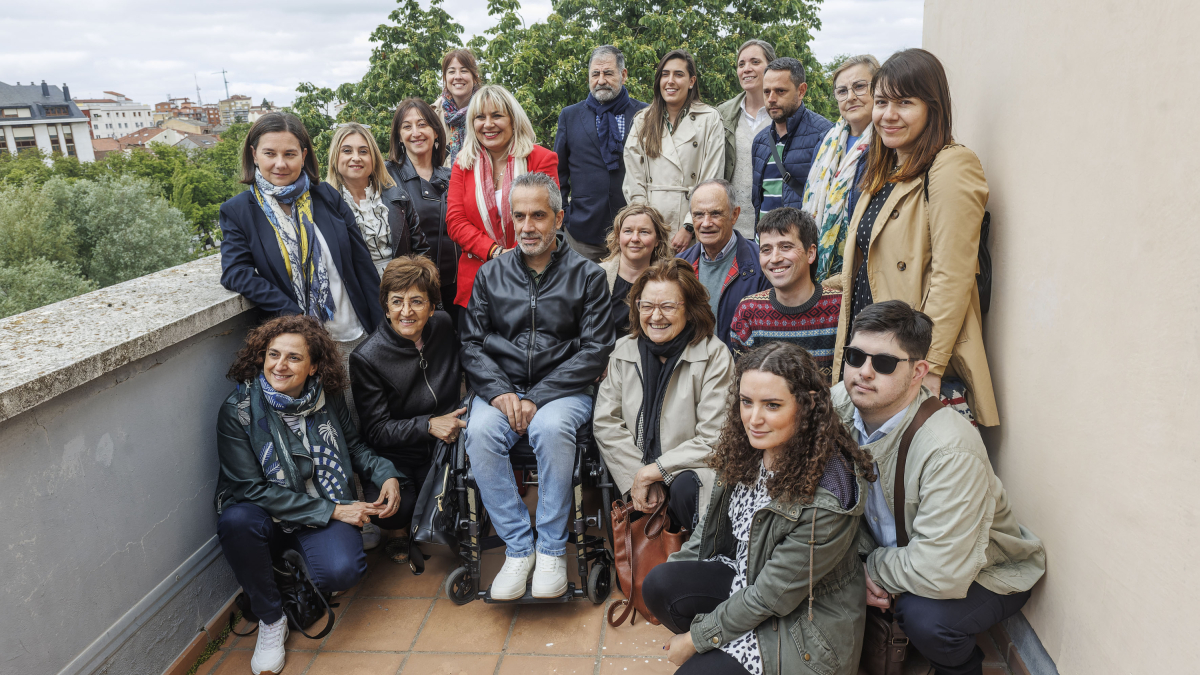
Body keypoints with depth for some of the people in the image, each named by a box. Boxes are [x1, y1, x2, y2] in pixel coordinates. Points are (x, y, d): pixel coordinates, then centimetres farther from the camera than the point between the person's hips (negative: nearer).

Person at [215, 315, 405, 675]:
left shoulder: (327, 397, -3)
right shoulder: (238, 409, -13)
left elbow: (354, 445, 13)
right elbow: (251, 488, -16)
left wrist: (386, 474, -8)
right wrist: (330, 511, -20)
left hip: (328, 510, 1)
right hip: (270, 516, -1)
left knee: (341, 572, -29)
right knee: (235, 521, -35)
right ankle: (270, 619, -10)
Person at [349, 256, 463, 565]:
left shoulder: (443, 326, -2)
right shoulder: (366, 357, -16)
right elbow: (376, 431, -13)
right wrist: (428, 425, -26)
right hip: (396, 459, -4)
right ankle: (398, 528, 9)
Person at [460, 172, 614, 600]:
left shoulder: (587, 276, 3)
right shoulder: (491, 274, 12)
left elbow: (594, 351, -4)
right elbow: (471, 343, 8)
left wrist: (537, 398, -14)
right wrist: (500, 392, -11)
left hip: (563, 390, -2)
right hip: (501, 389, 3)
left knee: (551, 428, -35)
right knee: (480, 432, -29)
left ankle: (552, 550, -17)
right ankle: (518, 549, -16)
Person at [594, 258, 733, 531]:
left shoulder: (715, 356, -9)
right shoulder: (624, 350, 5)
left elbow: (714, 440, -14)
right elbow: (605, 422, 0)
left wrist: (652, 472, -16)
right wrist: (637, 477, -12)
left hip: (690, 470, -3)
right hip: (632, 472, 4)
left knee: (686, 488, -33)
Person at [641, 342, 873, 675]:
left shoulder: (826, 499, -31)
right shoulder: (747, 448, -10)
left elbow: (772, 595, -23)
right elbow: (714, 522, 7)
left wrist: (696, 637, -15)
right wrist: (671, 571, 1)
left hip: (803, 620, -6)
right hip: (744, 577, 6)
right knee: (658, 585, -17)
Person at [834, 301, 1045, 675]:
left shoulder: (950, 450, -35)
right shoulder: (837, 404, -16)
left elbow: (941, 574, -36)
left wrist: (871, 566, -20)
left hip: (984, 572, -5)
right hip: (897, 553, 6)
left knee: (925, 615, -32)